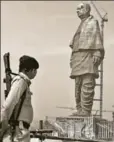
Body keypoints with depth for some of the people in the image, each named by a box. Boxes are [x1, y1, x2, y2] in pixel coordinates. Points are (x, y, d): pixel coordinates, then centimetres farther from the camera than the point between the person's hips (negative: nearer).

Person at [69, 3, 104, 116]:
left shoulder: (93, 22, 5)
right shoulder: (81, 26, 28)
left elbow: (97, 38, -8)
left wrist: (97, 53, -20)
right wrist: (72, 58, 16)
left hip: (88, 55, -9)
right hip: (79, 58, 9)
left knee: (87, 84, -15)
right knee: (78, 85, 5)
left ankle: (86, 110, -18)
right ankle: (80, 110, 7)